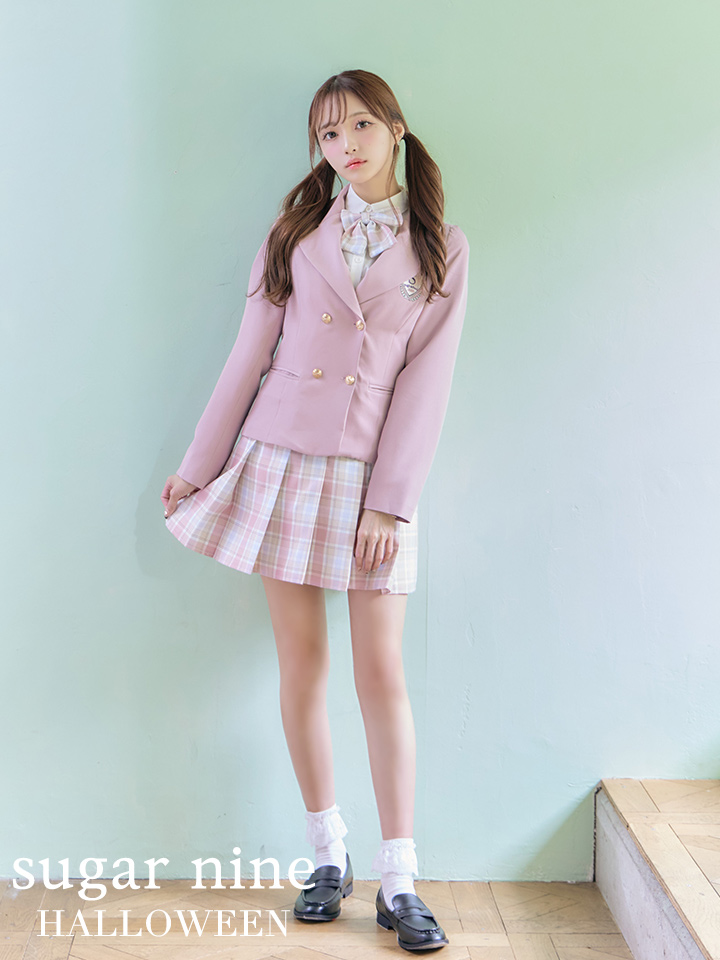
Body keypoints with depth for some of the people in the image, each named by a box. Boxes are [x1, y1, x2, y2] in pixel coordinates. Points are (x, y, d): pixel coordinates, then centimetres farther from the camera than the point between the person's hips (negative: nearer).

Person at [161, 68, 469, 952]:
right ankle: (328, 855, 20)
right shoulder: (296, 233, 7)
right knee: (301, 663, 5)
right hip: (283, 456, 2)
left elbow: (424, 384, -3)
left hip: (372, 473, -1)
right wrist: (199, 466, 5)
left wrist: (388, 503, -9)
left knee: (381, 670, -3)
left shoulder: (442, 248, 3)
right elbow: (251, 356, 6)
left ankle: (398, 881, 7)